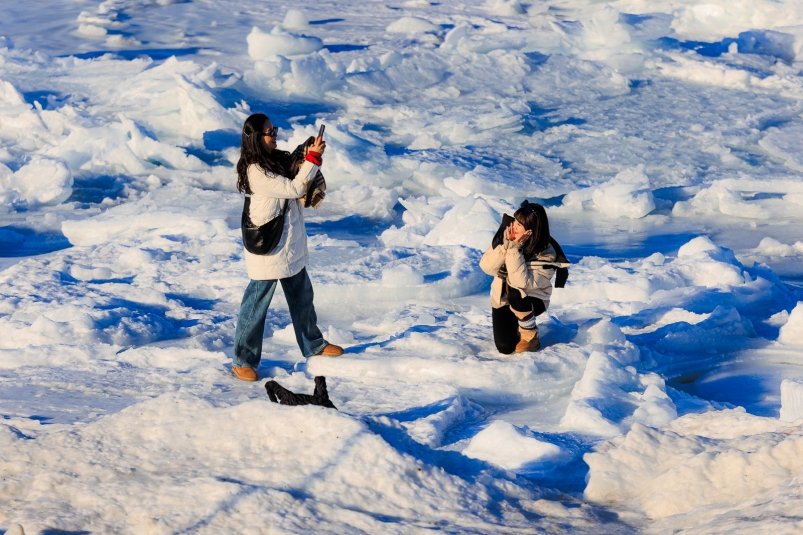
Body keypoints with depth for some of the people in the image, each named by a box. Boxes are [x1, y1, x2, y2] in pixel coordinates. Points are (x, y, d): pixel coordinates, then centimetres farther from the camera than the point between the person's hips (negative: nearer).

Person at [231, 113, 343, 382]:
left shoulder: (278, 159, 2)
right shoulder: (256, 172, -25)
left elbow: (299, 176, 13)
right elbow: (294, 189, -24)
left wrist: (311, 153, -5)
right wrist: (313, 158, -22)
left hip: (290, 245, 9)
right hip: (267, 249, -9)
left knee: (301, 296, 23)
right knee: (257, 303, 0)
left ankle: (313, 345, 40)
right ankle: (243, 361, 10)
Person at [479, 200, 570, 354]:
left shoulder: (546, 254, -25)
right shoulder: (505, 236, -15)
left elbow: (521, 282, -35)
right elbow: (486, 267, -18)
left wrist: (514, 249, -38)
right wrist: (505, 246, -31)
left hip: (532, 299, -3)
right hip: (502, 299, 3)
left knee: (516, 293, -38)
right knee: (505, 347, -12)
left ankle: (530, 337, -10)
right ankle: (515, 325, 25)